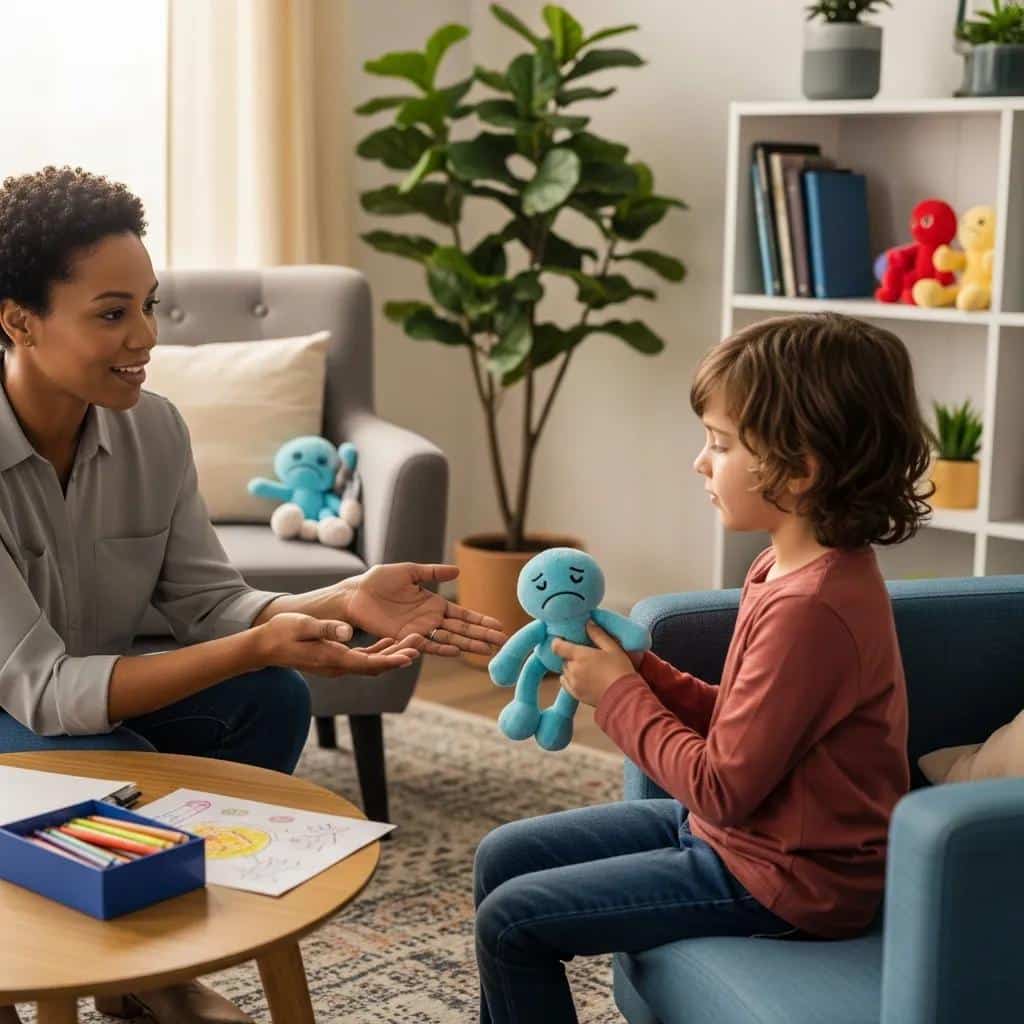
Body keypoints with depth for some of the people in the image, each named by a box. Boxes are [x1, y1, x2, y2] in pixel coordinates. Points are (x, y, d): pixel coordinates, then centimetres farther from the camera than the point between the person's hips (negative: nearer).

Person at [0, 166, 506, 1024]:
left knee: (272, 701, -16)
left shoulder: (153, 427, -11)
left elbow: (209, 604, -7)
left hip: (92, 694, 6)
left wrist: (345, 600, -27)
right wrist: (258, 647, -41)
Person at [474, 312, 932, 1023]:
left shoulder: (810, 607, -29)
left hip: (783, 879, -10)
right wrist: (632, 666, -4)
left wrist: (619, 695, -13)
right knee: (503, 858, 14)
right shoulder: (794, 568, 2)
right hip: (739, 829, 10)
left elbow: (721, 789, -25)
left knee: (511, 923, -8)